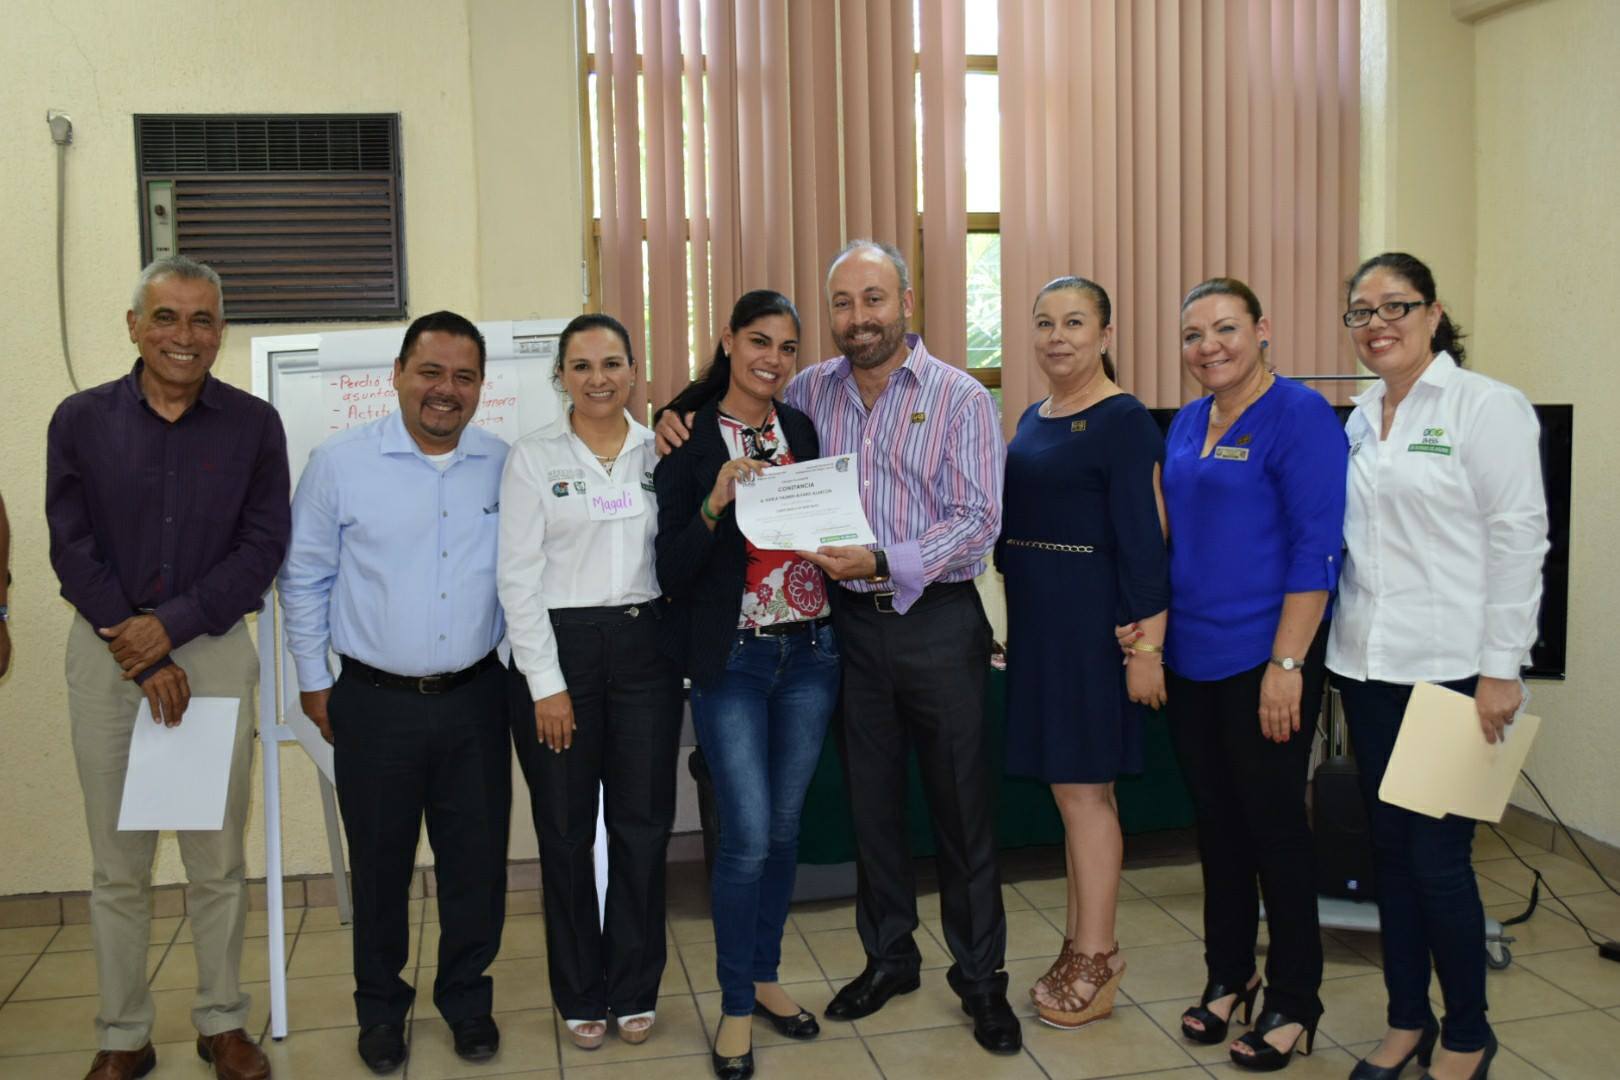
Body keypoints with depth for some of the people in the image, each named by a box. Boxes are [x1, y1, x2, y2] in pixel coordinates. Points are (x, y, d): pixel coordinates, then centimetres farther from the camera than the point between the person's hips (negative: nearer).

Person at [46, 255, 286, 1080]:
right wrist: (141, 659, -9)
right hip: (106, 652, 0)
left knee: (218, 859, 7)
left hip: (216, 649, 0)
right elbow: (71, 548, -3)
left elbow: (264, 546, -4)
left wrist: (171, 625, -13)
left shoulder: (254, 424, 1)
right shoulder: (81, 421, 1)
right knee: (117, 865, 8)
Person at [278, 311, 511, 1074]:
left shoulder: (504, 467, 1)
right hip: (375, 702, -1)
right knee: (380, 863, 12)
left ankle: (467, 998, 30)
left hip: (475, 697, 2)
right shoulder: (339, 463, -5)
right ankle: (380, 1007, 31)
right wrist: (313, 680, 3)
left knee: (477, 860, 10)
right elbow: (304, 579, 2)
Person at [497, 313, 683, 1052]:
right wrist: (545, 682, -10)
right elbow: (518, 576, -6)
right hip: (560, 645, -2)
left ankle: (635, 989, 24)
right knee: (566, 830, 8)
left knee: (643, 823, 7)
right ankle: (581, 995, 26)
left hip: (645, 645, 2)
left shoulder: (661, 451, 5)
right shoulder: (532, 458, -3)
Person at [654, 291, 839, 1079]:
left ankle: (764, 976, 31)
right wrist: (715, 504, -24)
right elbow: (671, 569, -10)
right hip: (733, 658, -4)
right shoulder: (688, 437, -7)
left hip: (810, 651, 5)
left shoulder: (801, 427, 6)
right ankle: (736, 1005, 15)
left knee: (783, 827, 13)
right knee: (747, 837, -4)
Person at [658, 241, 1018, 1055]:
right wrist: (684, 421, 1)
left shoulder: (961, 399, -5)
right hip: (849, 622, 4)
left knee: (963, 805, 4)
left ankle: (980, 977, 20)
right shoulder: (809, 391, 7)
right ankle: (888, 957, 31)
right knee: (871, 800, 14)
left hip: (936, 620, -3)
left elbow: (978, 522, -12)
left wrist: (884, 561, -25)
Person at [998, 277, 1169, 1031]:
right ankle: (1081, 947, 25)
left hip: (1090, 621, -8)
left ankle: (1095, 963, 13)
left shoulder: (1123, 421, -10)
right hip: (1037, 621, 8)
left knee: (1082, 787, -1)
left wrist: (1145, 645, -18)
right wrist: (1013, 625, 15)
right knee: (1069, 789, 14)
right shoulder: (1033, 419, 13)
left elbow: (1143, 539, -15)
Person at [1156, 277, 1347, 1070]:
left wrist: (1287, 664, -19)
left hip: (1263, 659, -7)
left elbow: (1316, 548, -15)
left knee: (1272, 821, 2)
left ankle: (1293, 1000, 18)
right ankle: (1227, 976, 29)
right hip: (1190, 657, 7)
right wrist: (1153, 630, 11)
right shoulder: (1185, 425, 11)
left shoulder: (1299, 415, -10)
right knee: (1216, 819, 14)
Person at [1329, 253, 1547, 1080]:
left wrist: (1501, 669, -13)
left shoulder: (1486, 406, -6)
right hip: (1366, 664, 6)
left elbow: (1518, 538, -10)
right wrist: (1340, 648, 9)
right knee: (1388, 848, 12)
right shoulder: (1359, 418, 12)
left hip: (1448, 668, -6)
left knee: (1438, 857, -2)